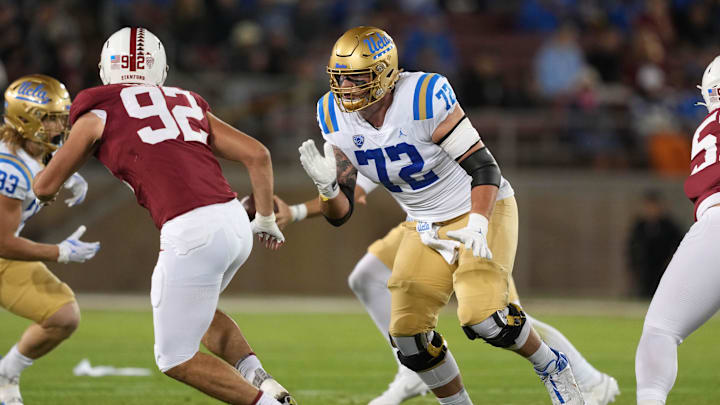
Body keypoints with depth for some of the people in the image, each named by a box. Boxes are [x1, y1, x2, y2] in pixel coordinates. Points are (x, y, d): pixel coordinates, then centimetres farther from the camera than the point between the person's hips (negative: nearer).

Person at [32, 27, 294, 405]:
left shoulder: (98, 112, 10)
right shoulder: (188, 104, 22)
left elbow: (45, 187, 16)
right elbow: (258, 155, 16)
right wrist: (266, 220, 31)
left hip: (192, 232, -6)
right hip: (236, 224, 6)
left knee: (176, 359, 11)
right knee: (198, 310, 33)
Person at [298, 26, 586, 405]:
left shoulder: (422, 99, -26)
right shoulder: (337, 119, -8)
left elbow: (484, 168, -23)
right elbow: (339, 213, -5)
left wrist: (478, 225, -38)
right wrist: (326, 185, -27)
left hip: (478, 208, -6)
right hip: (425, 227, 6)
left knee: (480, 315, -23)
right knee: (408, 332, -6)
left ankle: (552, 367, 4)